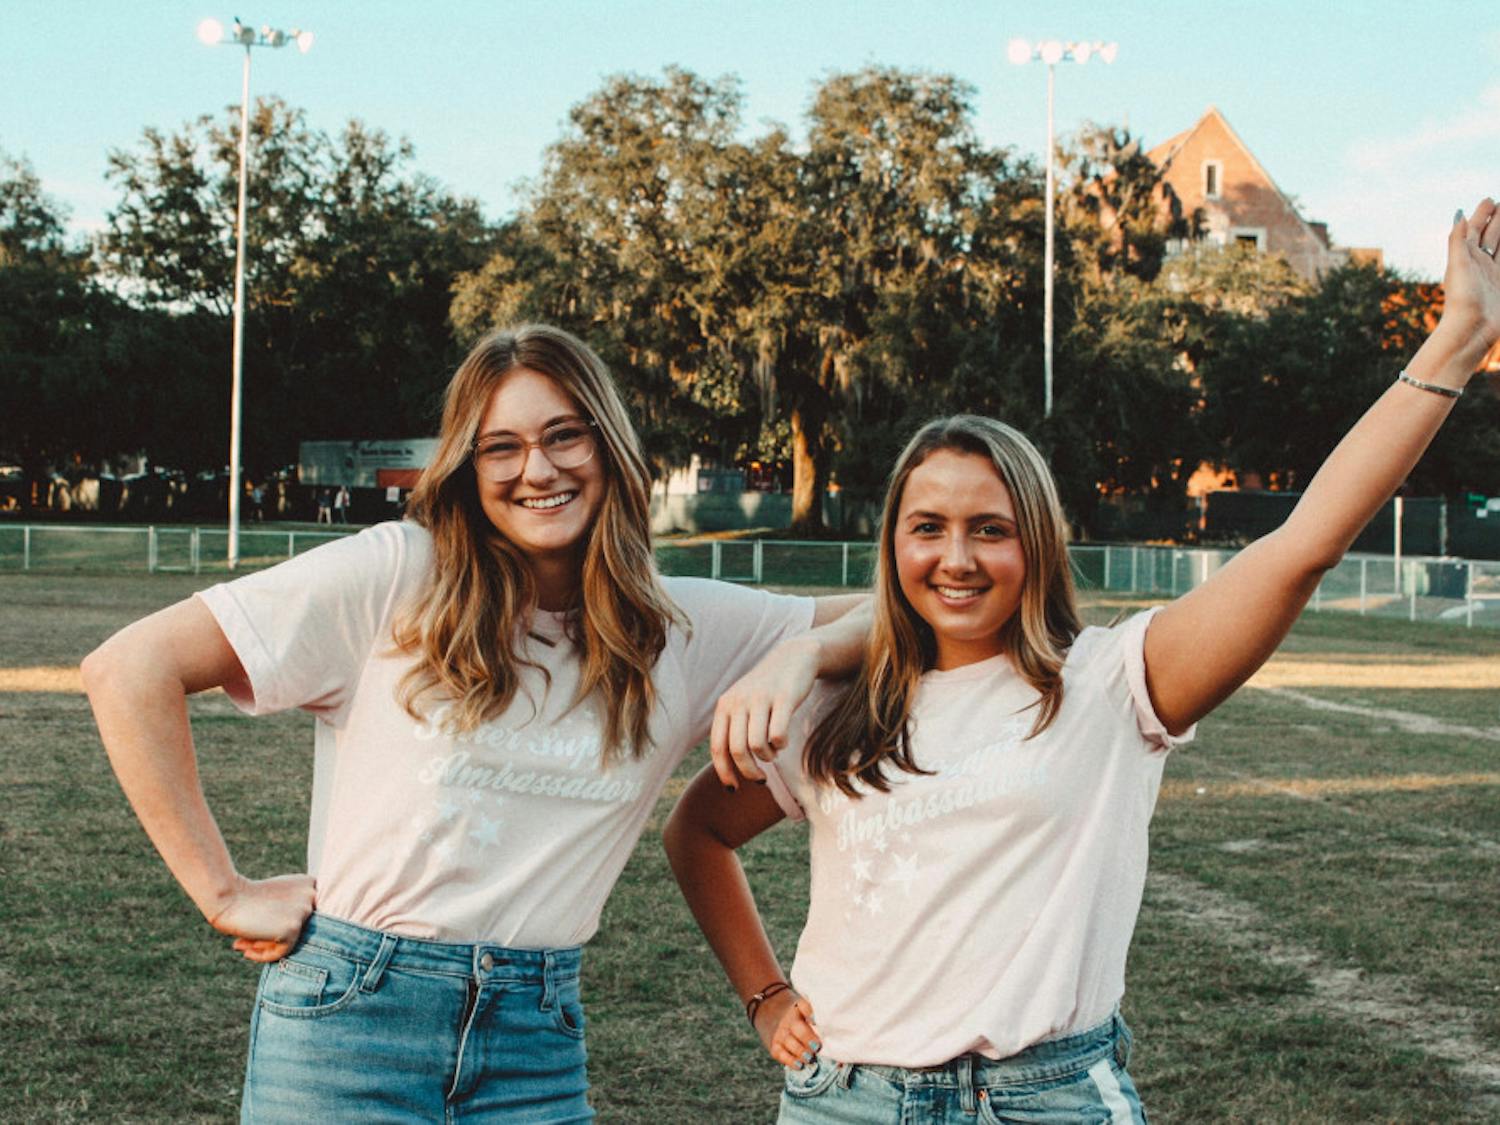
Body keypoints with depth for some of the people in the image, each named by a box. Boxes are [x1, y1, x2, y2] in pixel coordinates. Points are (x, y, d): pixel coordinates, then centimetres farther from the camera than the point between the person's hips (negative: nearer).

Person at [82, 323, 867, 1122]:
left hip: (537, 1043, 3)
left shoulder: (684, 631, 4)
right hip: (350, 1018, -3)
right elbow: (131, 668, -10)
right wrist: (225, 895, -10)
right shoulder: (395, 575, -7)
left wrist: (798, 664, -12)